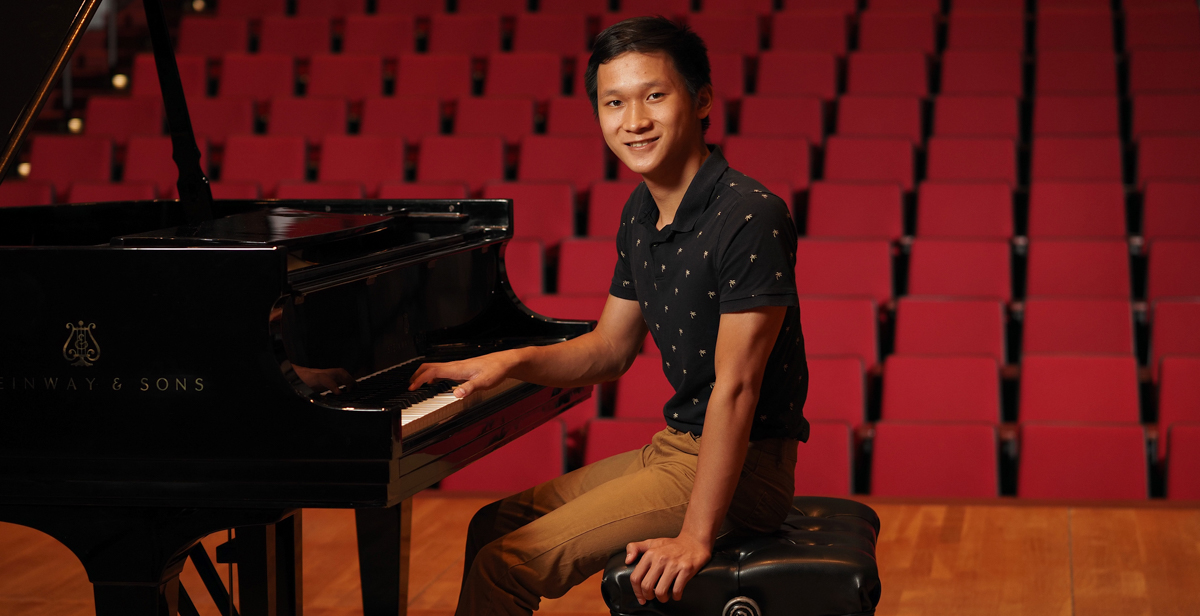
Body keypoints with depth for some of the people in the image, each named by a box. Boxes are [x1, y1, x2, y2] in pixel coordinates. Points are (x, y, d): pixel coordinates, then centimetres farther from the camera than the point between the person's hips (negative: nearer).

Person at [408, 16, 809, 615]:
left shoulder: (751, 216, -22)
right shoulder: (640, 215, 7)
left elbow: (736, 386, -25)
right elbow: (610, 348, 18)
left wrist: (695, 538, -26)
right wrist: (512, 361, 0)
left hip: (738, 465, -9)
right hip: (673, 447, 9)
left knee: (507, 566, -14)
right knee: (493, 525, 16)